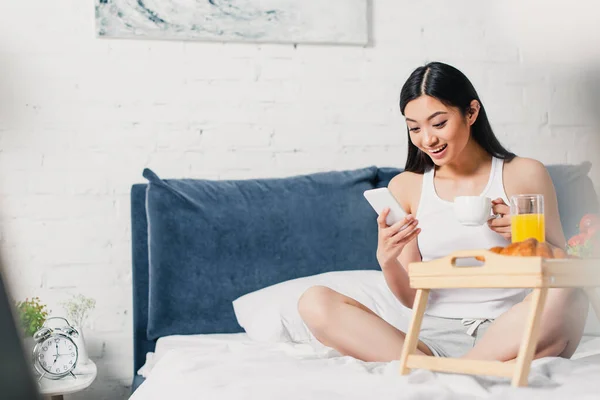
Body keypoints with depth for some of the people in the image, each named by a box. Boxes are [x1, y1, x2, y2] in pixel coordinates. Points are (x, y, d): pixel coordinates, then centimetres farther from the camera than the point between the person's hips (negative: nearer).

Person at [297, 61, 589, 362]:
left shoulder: (524, 175, 5)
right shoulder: (405, 187, 9)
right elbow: (413, 298, 10)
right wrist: (386, 261, -11)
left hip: (512, 337, -1)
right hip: (436, 339, 1)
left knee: (568, 296, -35)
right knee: (314, 302, -18)